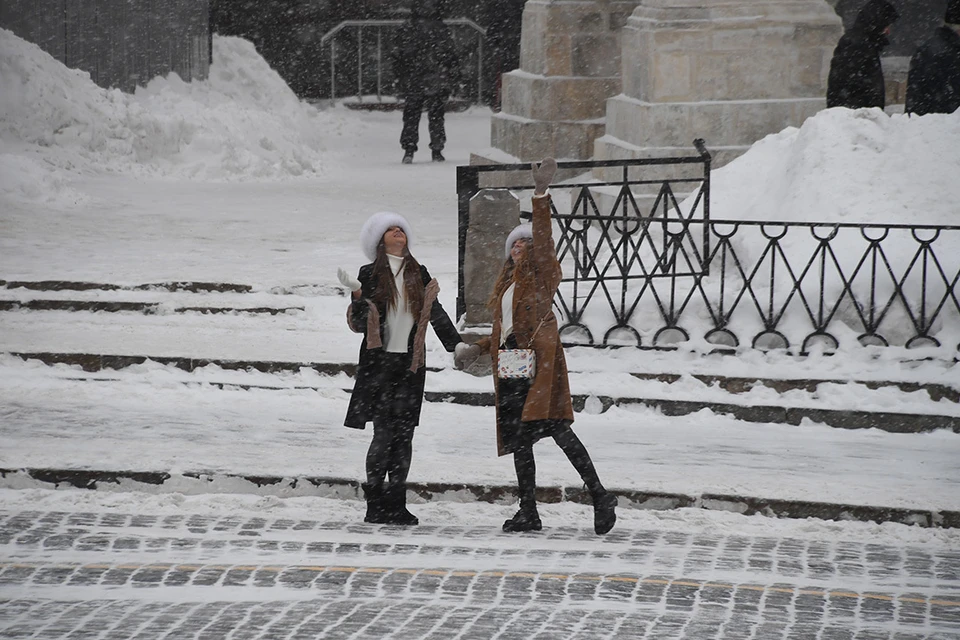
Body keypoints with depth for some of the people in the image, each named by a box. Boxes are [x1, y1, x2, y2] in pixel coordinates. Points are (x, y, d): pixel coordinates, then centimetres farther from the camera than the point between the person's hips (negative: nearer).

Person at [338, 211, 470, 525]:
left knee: (404, 434, 2)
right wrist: (357, 295, -19)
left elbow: (435, 312, 17)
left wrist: (455, 343, 6)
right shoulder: (370, 274, 3)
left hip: (411, 364, 4)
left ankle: (396, 505, 7)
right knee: (384, 433, -10)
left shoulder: (419, 275, 15)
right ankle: (375, 505, -5)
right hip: (379, 363, -4)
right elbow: (359, 323, -2)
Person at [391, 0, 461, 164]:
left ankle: (408, 150, 0)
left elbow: (398, 56, 4)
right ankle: (437, 151, 8)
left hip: (412, 83, 1)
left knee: (411, 116, 8)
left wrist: (399, 79, 12)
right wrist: (454, 78, 7)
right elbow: (451, 55, -2)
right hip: (437, 82, -1)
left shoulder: (405, 30, -1)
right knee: (436, 116, 9)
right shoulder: (441, 30, -6)